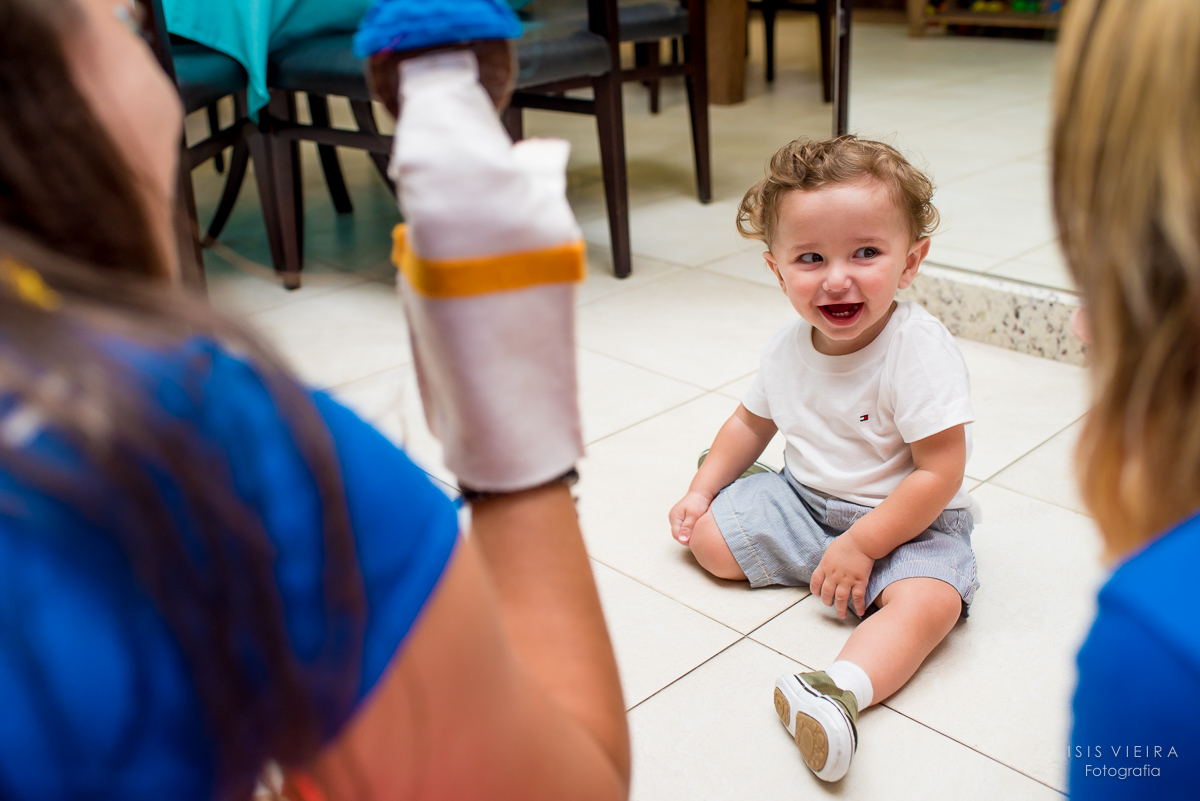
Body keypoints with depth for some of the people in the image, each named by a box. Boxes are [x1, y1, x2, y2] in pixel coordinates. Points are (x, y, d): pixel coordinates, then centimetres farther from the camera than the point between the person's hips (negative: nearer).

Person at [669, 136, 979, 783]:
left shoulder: (919, 351, -26)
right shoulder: (788, 347, -7)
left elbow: (940, 473, -25)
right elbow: (754, 419, 13)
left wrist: (862, 546, -23)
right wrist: (704, 488, 7)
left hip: (907, 519, -5)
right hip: (804, 501, 6)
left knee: (928, 600, -33)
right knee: (707, 535, -2)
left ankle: (840, 691, -45)